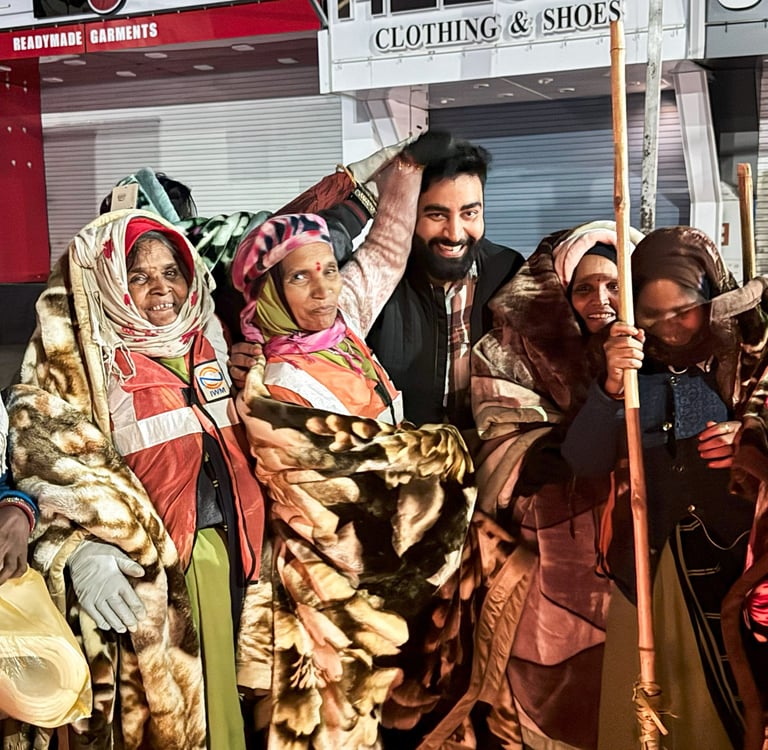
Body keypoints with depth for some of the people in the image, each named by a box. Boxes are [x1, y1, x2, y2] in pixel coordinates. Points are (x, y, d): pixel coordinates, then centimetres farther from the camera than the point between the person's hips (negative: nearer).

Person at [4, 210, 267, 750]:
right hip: (148, 563, -5)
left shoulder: (208, 338, 8)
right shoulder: (87, 360, -8)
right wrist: (79, 547, -30)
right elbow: (49, 459, -16)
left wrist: (251, 536, 17)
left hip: (231, 546, 5)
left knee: (219, 687, 17)